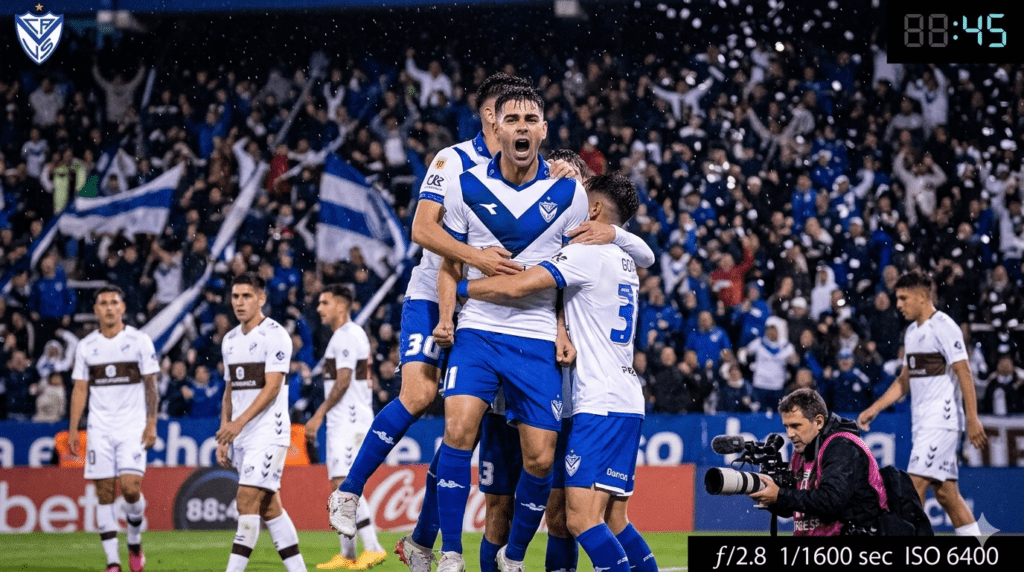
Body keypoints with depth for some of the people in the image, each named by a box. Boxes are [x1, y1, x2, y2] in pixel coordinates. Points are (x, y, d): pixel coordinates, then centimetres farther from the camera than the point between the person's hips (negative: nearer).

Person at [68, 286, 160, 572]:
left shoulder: (140, 341, 0)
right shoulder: (86, 346, 8)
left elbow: (151, 385, 1)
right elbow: (80, 390, 11)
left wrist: (151, 424, -7)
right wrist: (73, 430, 5)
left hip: (132, 426, -2)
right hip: (99, 428, 3)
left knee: (130, 488, -15)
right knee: (104, 493, -3)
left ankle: (135, 542, 13)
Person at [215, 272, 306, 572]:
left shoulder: (275, 335, -9)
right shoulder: (230, 340, 15)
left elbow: (272, 387, -16)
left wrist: (239, 423, -24)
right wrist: (223, 437, 13)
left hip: (268, 432, -8)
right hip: (240, 436, 8)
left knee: (247, 500, -14)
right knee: (270, 507, 8)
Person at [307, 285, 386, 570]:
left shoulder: (347, 335, -12)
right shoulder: (345, 335, 20)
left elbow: (343, 382, -18)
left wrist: (319, 415, -16)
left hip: (348, 422, -11)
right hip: (341, 422, 11)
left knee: (344, 483, -16)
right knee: (339, 484, 9)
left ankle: (372, 547, -18)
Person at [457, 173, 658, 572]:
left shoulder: (588, 254, -8)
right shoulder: (624, 262, 20)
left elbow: (517, 288, -17)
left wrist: (457, 286, -5)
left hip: (600, 404, -10)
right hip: (625, 403, 10)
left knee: (582, 518, -16)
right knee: (613, 521, 9)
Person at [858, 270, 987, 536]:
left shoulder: (944, 327, -10)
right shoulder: (912, 331, 16)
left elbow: (964, 374, -15)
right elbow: (904, 381, 24)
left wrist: (972, 419, -21)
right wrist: (874, 409, 17)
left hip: (942, 421, -9)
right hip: (922, 422, 9)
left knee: (916, 483, -13)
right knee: (945, 492, 7)